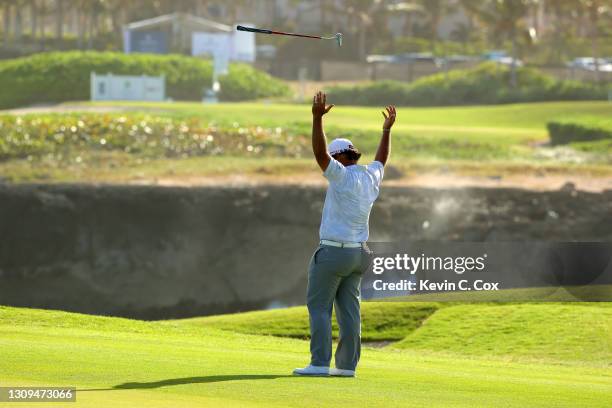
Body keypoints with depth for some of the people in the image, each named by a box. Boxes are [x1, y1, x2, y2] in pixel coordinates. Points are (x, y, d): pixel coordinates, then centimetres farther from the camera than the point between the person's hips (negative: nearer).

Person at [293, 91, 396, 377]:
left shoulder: (344, 177, -15)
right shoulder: (371, 179, 8)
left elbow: (320, 153, -25)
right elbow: (382, 160, 28)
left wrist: (318, 118, -28)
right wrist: (387, 130, 37)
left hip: (333, 252, -8)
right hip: (358, 254, 8)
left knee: (318, 306, -3)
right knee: (349, 309, 8)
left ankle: (320, 363, -9)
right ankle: (347, 364, 6)